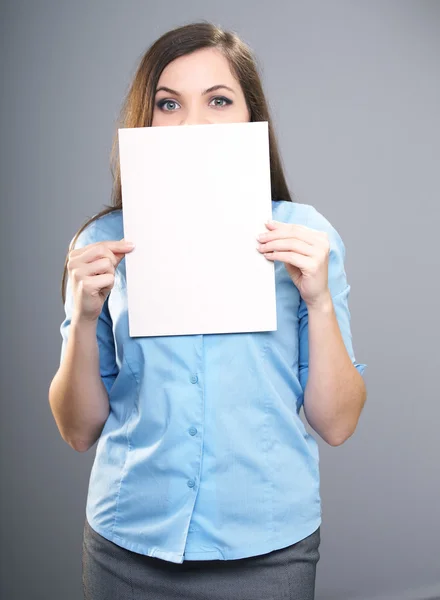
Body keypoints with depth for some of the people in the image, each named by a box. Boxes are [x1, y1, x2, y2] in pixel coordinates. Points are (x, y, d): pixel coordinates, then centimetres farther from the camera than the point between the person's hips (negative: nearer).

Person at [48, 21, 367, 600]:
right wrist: (85, 318, -15)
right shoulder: (104, 242, -3)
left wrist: (319, 301, -18)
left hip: (266, 548, 0)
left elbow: (336, 424, -5)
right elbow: (80, 430, 0)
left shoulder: (303, 233, -5)